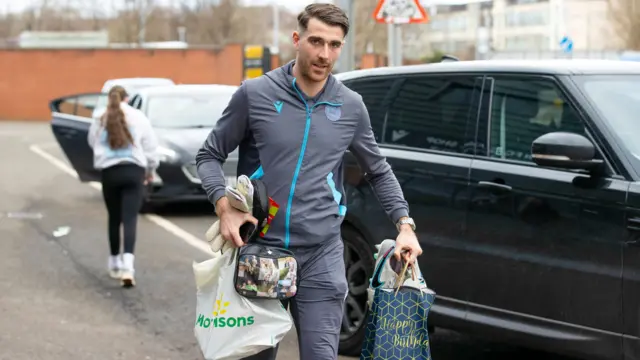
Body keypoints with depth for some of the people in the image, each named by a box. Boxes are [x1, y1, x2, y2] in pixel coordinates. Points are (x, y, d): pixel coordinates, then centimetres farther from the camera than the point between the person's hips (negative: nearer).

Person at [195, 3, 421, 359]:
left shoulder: (351, 107, 4)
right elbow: (210, 155, 4)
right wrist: (225, 207, -13)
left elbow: (378, 170, 17)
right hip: (259, 251, -1)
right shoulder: (255, 94, -3)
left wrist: (405, 224, 6)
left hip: (322, 257, 1)